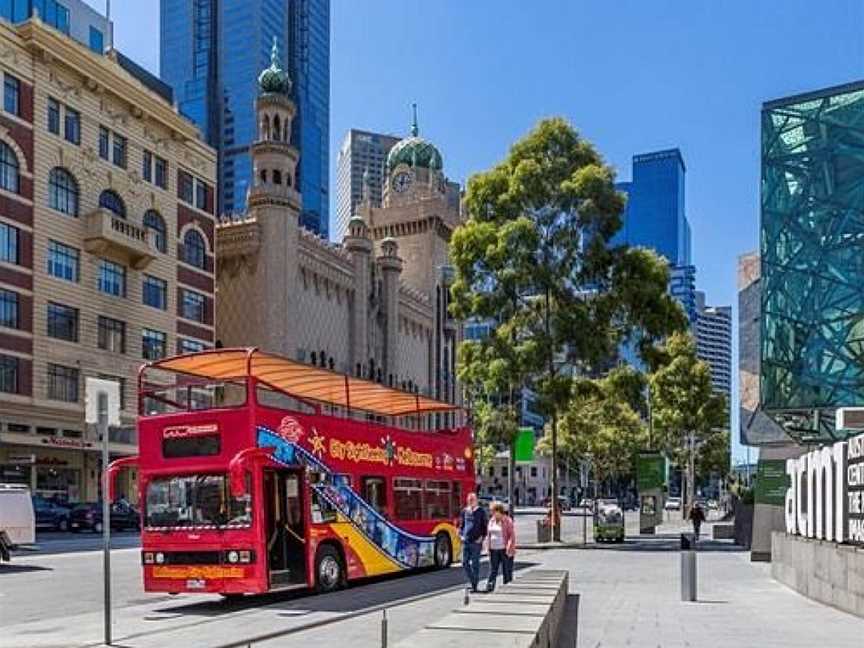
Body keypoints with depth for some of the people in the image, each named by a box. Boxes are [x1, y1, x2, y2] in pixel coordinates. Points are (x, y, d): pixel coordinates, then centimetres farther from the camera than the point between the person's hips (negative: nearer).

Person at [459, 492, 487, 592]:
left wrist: (482, 537, -8)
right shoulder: (465, 511, 9)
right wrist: (461, 534, 5)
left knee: (475, 564, -1)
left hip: (476, 542, -4)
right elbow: (461, 524, 17)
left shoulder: (481, 512, -1)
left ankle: (475, 585, 7)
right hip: (466, 541, 4)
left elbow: (485, 526, 1)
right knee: (465, 563, 3)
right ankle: (471, 581, 21)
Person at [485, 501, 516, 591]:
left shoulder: (507, 521, -7)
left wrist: (509, 548, -15)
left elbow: (512, 536, -8)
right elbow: (488, 535, 16)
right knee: (492, 570, 1)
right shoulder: (491, 520, 10)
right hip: (494, 549, 5)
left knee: (507, 570, 3)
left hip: (504, 549, -5)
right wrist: (488, 547, 8)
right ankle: (489, 587, -1)